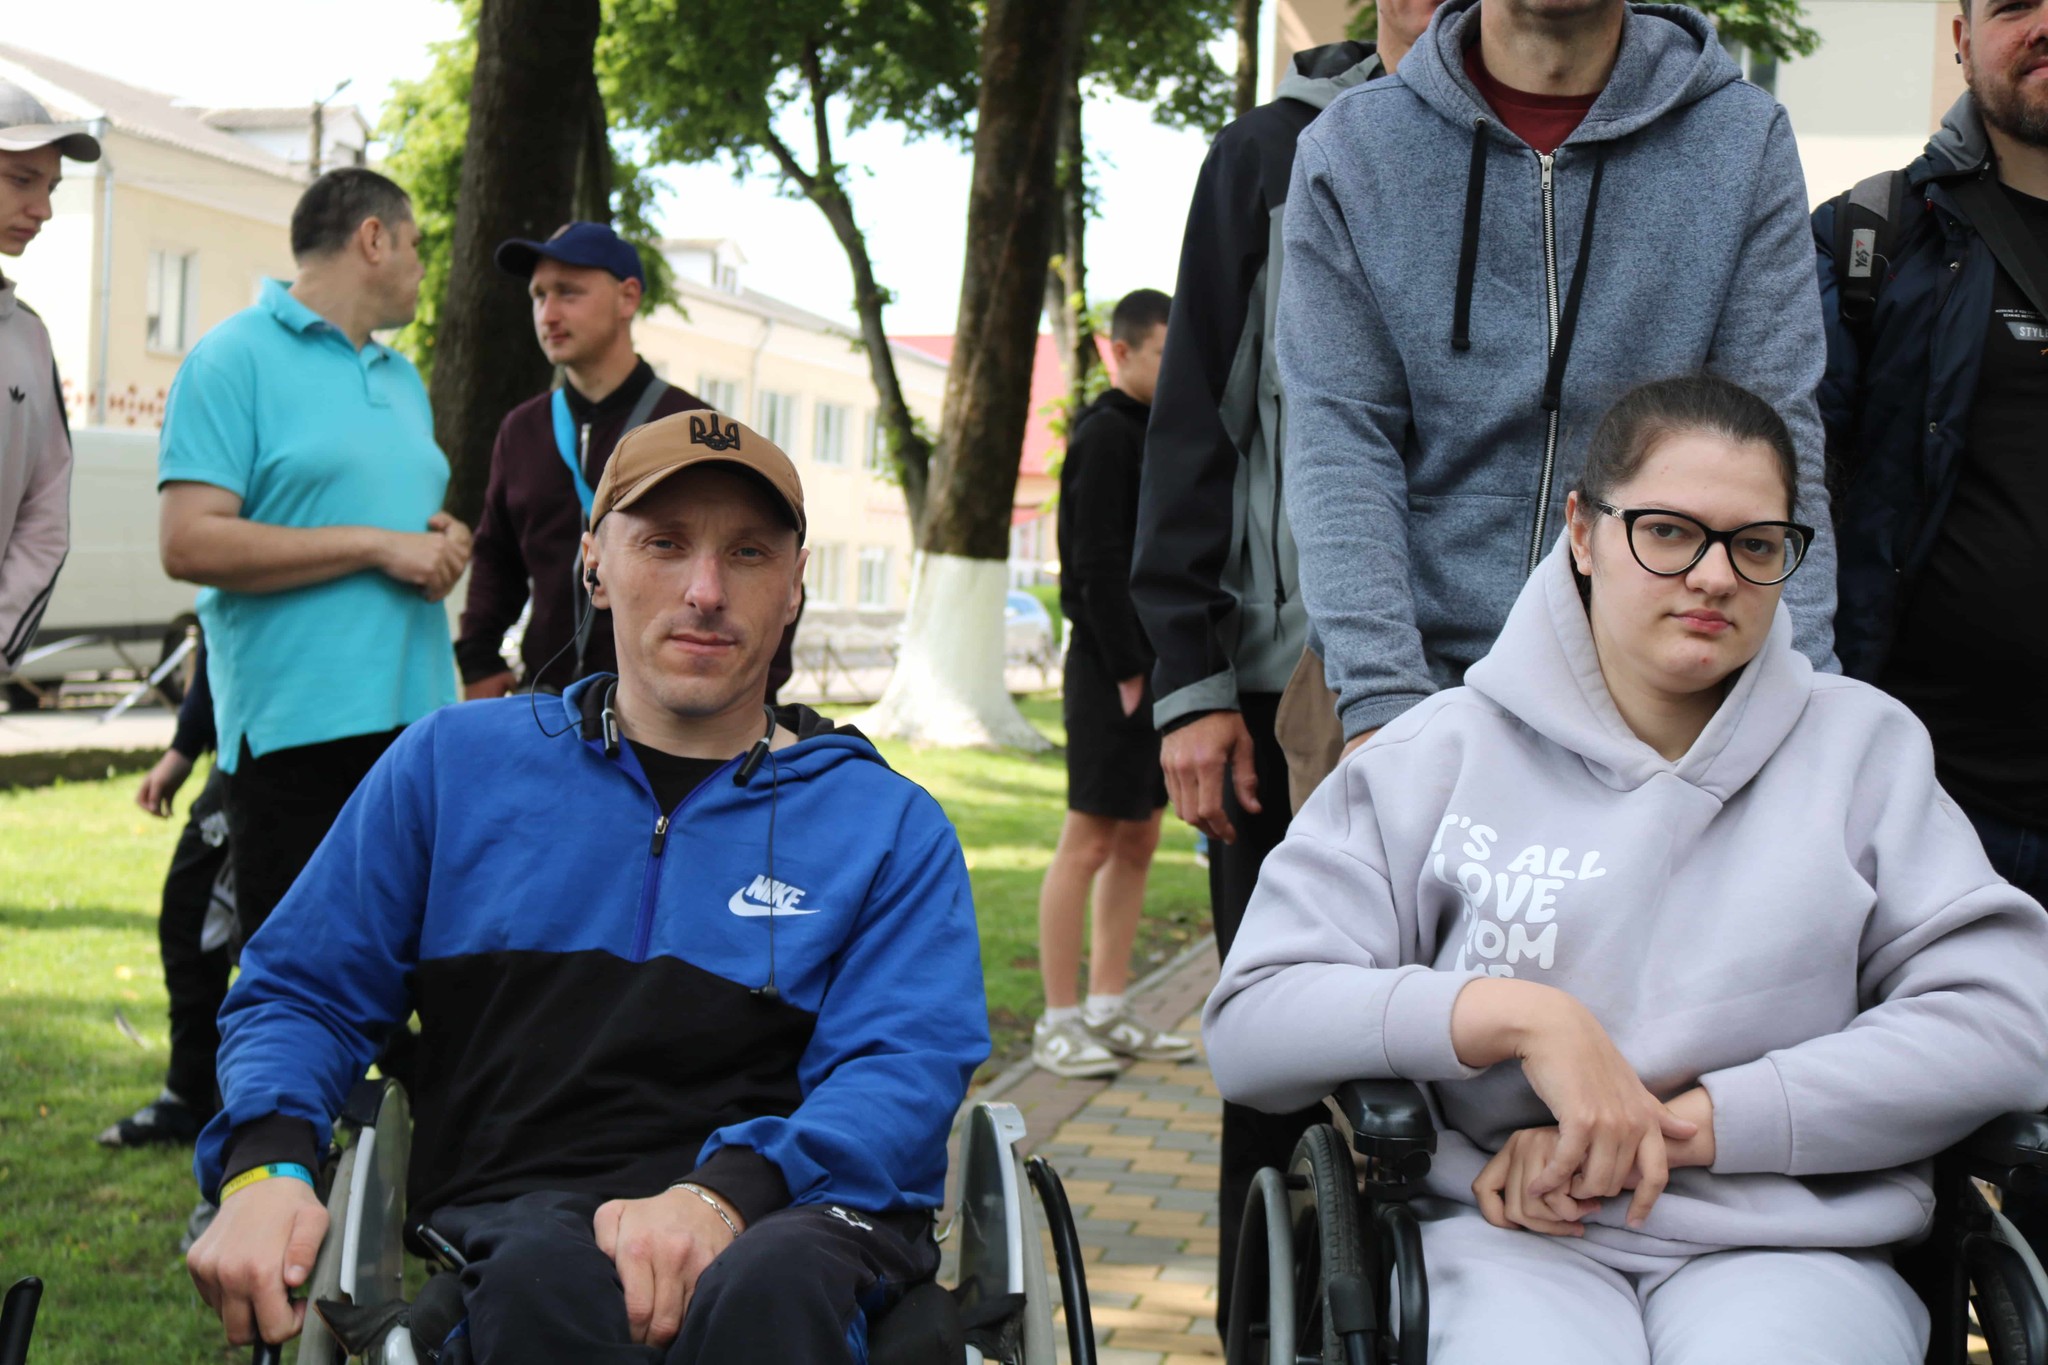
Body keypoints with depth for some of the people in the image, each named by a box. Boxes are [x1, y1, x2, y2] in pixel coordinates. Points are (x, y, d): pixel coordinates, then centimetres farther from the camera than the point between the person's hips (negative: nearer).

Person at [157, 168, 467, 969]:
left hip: (417, 720, 7)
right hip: (298, 725, -7)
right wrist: (377, 545, -15)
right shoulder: (234, 359, -5)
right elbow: (190, 545, -16)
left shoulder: (403, 379, 19)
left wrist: (446, 545, 5)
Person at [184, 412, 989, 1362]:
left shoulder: (891, 827, 14)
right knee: (542, 1281, -38)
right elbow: (302, 990, 19)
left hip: (785, 1220, -1)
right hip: (513, 1213, 1)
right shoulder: (456, 763, 19)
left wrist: (724, 1196, -22)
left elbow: (904, 1069, 0)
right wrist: (265, 1167, -5)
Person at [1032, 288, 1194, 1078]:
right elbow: (1097, 565, -17)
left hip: (1156, 663, 9)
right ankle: (1059, 1021, -1)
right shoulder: (1105, 434, -10)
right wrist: (1127, 671, -18)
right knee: (1091, 840, -6)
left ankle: (1107, 1011, 17)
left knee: (1139, 839, 11)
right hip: (1111, 665, -9)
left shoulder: (1158, 434, 18)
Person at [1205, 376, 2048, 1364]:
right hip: (1508, 1240, -1)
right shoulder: (1442, 753, 8)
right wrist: (1517, 1014, -12)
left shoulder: (1865, 744, 12)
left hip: (1783, 1243, 1)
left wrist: (1686, 1123, -7)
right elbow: (1249, 1028, 2)